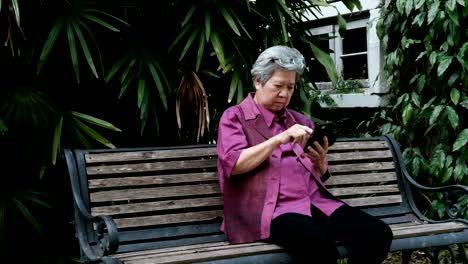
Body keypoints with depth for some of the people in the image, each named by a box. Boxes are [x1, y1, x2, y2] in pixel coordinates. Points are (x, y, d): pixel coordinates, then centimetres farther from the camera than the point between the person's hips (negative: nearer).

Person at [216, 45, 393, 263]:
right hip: (271, 208, -6)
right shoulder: (235, 117, 9)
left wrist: (320, 161, 0)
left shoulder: (299, 120, 25)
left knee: (378, 234, -21)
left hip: (314, 200, 6)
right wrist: (279, 139, -15)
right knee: (319, 242, -38)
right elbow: (233, 164, -8)